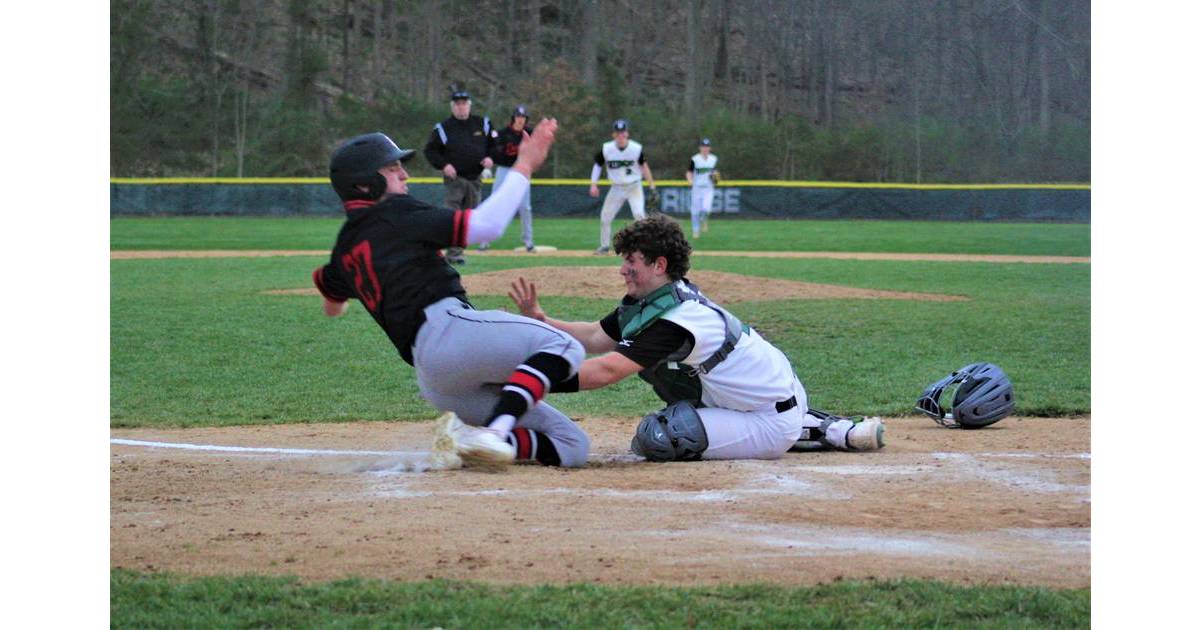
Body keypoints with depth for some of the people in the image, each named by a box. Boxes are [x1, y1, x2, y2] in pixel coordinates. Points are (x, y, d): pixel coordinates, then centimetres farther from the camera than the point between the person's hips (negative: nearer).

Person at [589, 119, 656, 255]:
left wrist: (652, 187, -3)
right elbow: (597, 165, 3)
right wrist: (594, 185, -7)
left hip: (634, 187, -3)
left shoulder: (636, 149, -14)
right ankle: (605, 246, 20)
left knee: (639, 214, -22)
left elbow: (644, 167, -2)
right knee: (605, 217, 2)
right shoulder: (606, 149, -11)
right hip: (616, 188, 3)